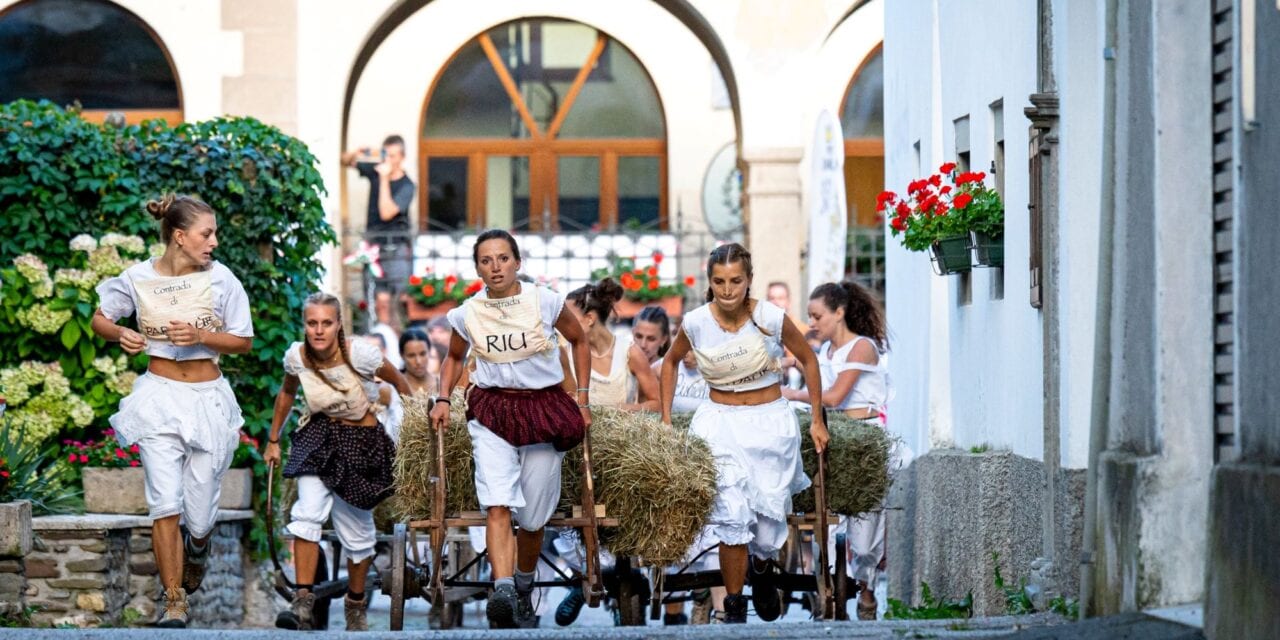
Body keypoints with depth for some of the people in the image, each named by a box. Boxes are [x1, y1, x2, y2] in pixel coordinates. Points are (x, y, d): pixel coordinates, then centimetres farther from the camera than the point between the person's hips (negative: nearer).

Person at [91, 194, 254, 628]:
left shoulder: (220, 279, -5)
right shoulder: (138, 279, -4)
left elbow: (244, 342, 0)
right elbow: (100, 319, 11)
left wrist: (200, 336, -16)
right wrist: (120, 335, -11)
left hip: (208, 399, 1)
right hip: (159, 397, -1)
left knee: (200, 515, 4)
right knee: (165, 504, -12)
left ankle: (196, 550, 42)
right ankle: (174, 602, -2)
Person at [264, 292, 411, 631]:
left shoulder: (360, 354, -22)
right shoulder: (296, 357, -11)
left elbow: (399, 382, -5)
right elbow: (287, 394, 10)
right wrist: (273, 440, 17)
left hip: (363, 439, -2)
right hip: (320, 435, 2)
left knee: (357, 527, 5)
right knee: (308, 512, -20)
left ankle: (356, 604, 27)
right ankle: (303, 600, -20)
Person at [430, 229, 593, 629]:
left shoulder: (545, 302, -7)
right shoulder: (467, 314, -2)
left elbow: (579, 341, 10)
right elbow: (455, 358, 19)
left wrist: (583, 398, 7)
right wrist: (442, 399, 4)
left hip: (543, 409, 0)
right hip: (491, 410, 0)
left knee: (532, 518, 5)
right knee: (497, 506, -21)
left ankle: (524, 591, 29)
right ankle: (502, 591, -35)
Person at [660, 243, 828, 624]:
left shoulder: (771, 318, -13)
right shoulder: (696, 323, -8)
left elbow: (807, 360, 4)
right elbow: (671, 362, 13)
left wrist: (817, 420, 6)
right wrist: (666, 419, 11)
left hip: (770, 422, 0)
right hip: (720, 422, 0)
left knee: (768, 526, 2)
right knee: (732, 518, -16)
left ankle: (763, 566, 40)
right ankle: (734, 608, 0)